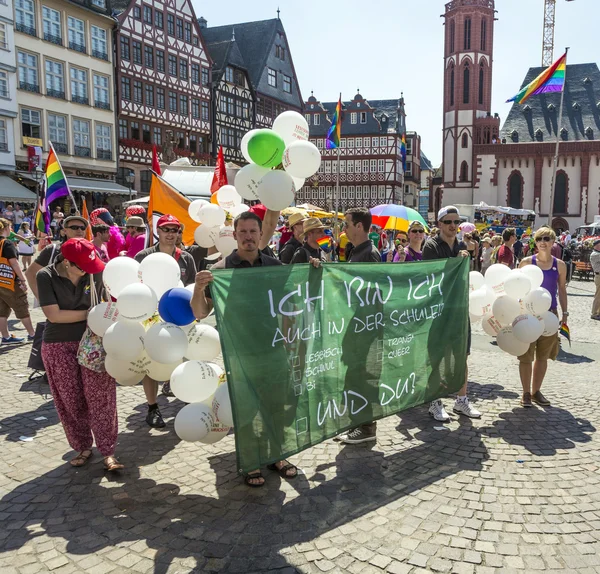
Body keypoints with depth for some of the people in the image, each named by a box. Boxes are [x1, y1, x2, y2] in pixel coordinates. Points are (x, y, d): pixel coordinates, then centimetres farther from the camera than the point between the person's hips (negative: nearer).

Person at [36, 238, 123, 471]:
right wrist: (88, 313, -14)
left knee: (100, 397, -3)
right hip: (59, 347, 0)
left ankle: (107, 451, 7)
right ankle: (83, 447, 26)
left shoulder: (95, 272, -6)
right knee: (71, 401, 8)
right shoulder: (46, 276, -10)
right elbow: (54, 315, -14)